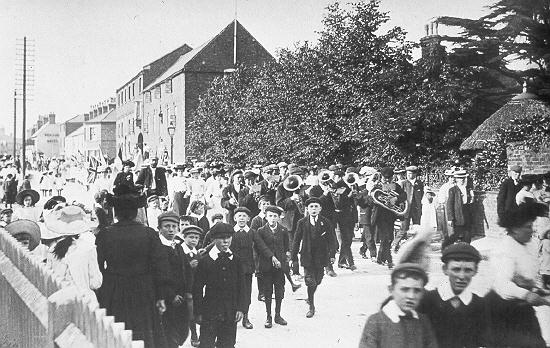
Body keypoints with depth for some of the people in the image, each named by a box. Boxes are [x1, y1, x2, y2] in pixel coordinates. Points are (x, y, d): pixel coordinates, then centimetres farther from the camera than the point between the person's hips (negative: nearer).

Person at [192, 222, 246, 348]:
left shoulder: (235, 260, 5)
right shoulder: (205, 261, -4)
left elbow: (241, 286, 7)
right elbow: (197, 289, -2)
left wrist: (240, 308, 0)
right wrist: (198, 312, -4)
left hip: (230, 314, 3)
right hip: (210, 313, -3)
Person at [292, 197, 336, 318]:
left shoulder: (326, 222, 1)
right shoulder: (302, 223, 1)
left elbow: (331, 239, 1)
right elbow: (297, 240, 3)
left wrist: (332, 254, -7)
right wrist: (294, 257, 1)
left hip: (321, 257, 1)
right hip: (307, 257, -1)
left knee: (317, 281, 8)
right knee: (310, 282, -5)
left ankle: (310, 298, 37)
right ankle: (311, 307, 7)